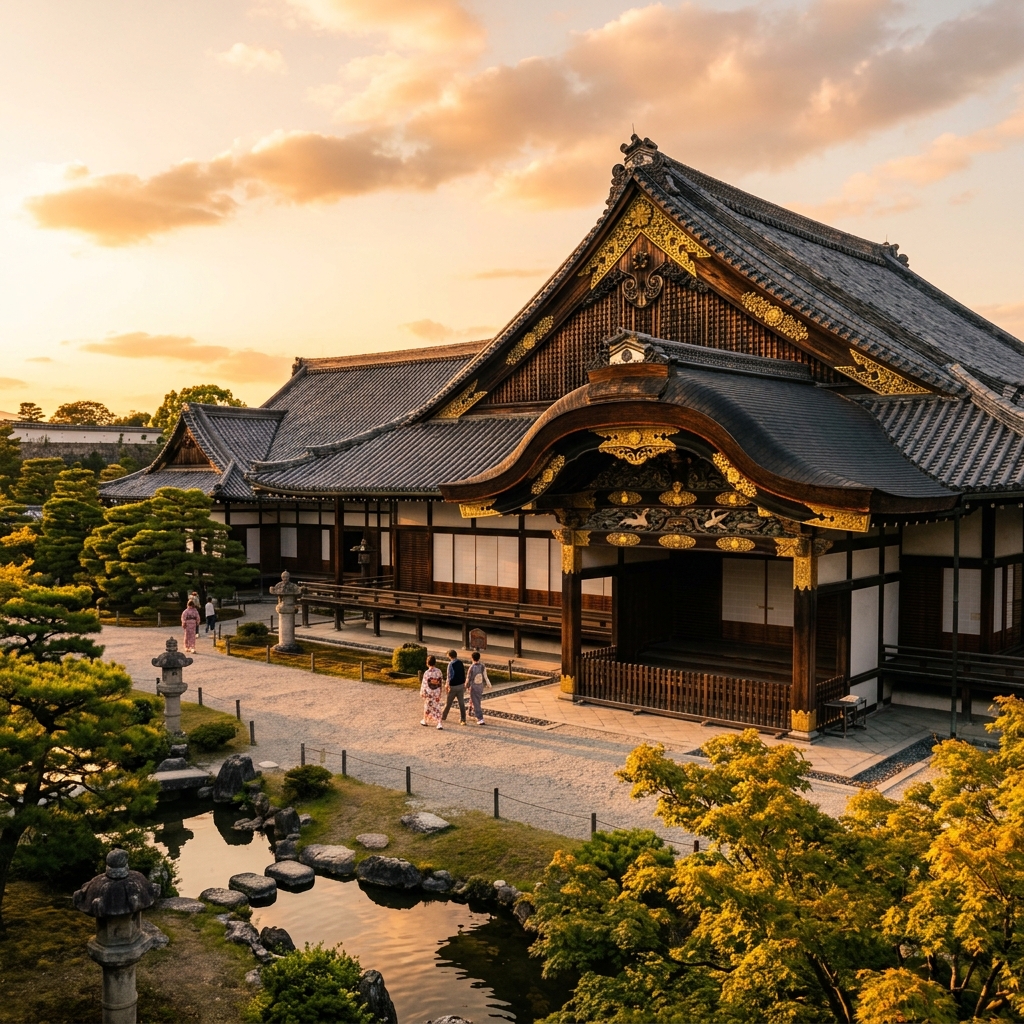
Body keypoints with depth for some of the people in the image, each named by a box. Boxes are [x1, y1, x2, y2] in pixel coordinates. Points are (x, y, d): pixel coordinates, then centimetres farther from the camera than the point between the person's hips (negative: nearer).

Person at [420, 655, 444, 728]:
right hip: (437, 692, 3)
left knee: (427, 706, 17)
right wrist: (441, 693, 10)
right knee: (437, 707, 9)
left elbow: (424, 684, -14)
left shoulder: (427, 673, -20)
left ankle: (424, 721, 35)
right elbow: (441, 682, -1)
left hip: (429, 693, -3)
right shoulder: (439, 671, -9)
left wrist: (422, 693, -1)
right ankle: (439, 723, 0)